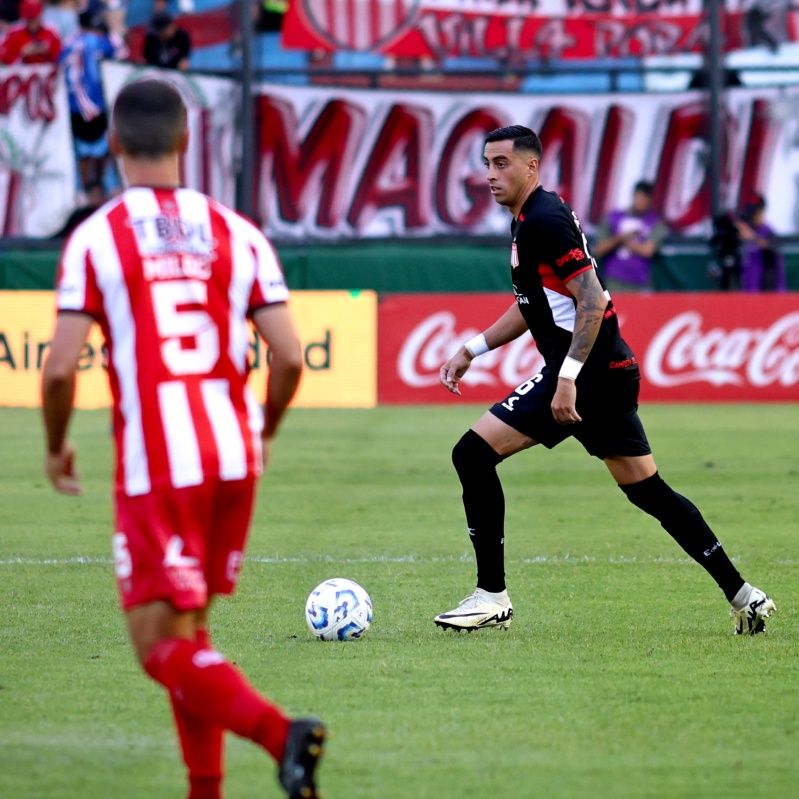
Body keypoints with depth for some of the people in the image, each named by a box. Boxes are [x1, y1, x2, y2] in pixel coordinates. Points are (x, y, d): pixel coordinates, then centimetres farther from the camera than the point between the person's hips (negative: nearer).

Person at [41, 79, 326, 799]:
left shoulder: (94, 239, -4)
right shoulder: (235, 233, 5)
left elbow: (61, 367, -10)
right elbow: (289, 357, 0)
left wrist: (56, 446, 8)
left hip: (155, 469, -5)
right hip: (233, 457, 5)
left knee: (162, 647, -2)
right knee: (189, 634, 18)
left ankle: (279, 731, -25)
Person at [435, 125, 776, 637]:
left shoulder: (545, 220, -15)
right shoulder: (532, 219, 16)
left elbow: (592, 302, -22)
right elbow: (533, 306, 28)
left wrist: (568, 377, -27)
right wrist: (472, 350, 23)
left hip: (587, 372, -10)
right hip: (612, 372, 10)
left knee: (474, 454, -11)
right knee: (647, 490, 15)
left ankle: (492, 596, -7)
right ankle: (742, 595, 17)